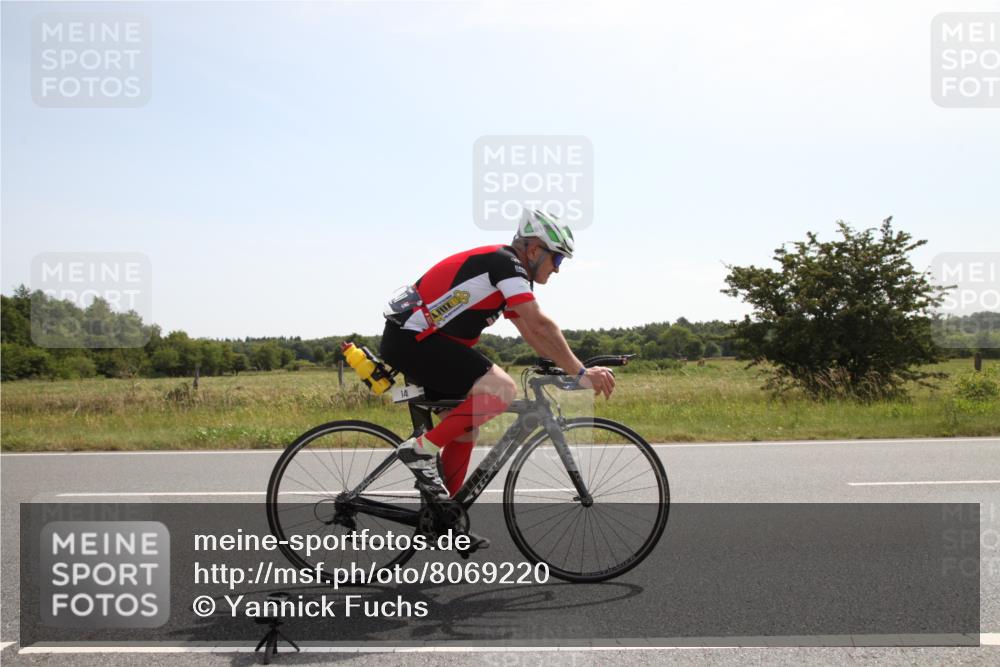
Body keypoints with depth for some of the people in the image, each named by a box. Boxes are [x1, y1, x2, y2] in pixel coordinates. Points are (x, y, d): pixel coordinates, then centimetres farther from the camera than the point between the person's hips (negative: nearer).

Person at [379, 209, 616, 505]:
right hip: (412, 338, -11)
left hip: (408, 339, 11)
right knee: (502, 389, -21)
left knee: (465, 429, 13)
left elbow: (532, 333, 20)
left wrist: (571, 369, 13)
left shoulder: (506, 272, 18)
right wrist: (581, 373, -19)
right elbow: (540, 325, -22)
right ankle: (421, 449, -13)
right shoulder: (506, 262, -13)